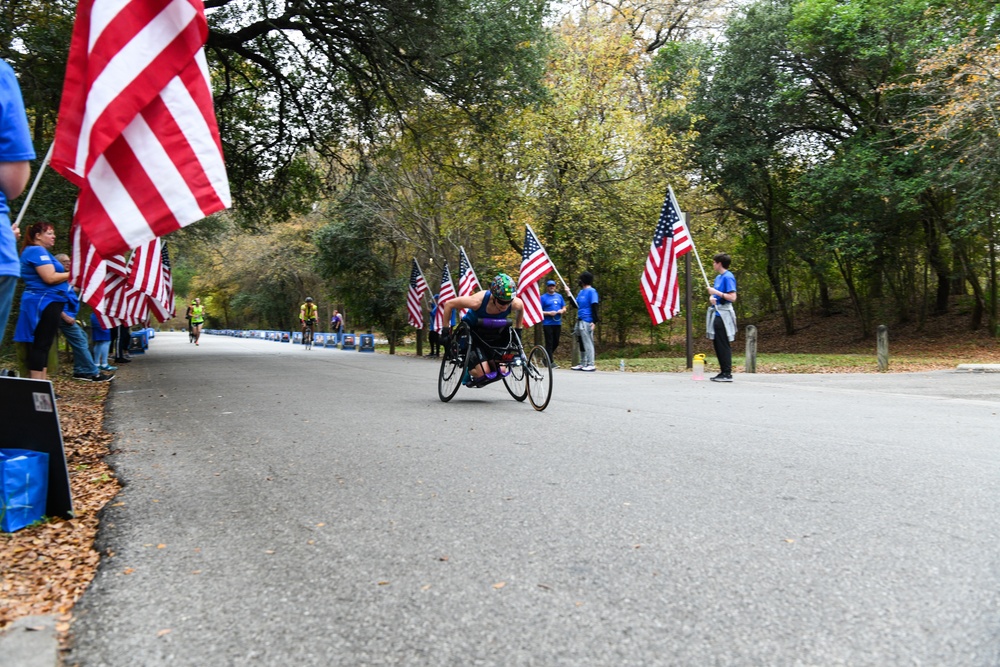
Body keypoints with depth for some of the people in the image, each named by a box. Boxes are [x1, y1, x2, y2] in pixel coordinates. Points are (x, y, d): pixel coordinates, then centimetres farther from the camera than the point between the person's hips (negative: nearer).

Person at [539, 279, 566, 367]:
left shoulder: (559, 296, 13)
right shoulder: (543, 297, -1)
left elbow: (564, 308, 18)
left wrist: (561, 311, -5)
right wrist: (549, 313, -18)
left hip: (557, 323, 5)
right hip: (548, 324, -5)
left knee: (556, 343, 10)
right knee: (549, 343, -3)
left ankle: (547, 358, 28)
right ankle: (551, 362, 0)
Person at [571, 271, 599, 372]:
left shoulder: (591, 291, -8)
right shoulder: (581, 291, 17)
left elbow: (594, 306, -13)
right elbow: (576, 305, 22)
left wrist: (594, 321, -19)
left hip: (587, 322, -9)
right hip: (580, 321, 9)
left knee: (588, 343, -6)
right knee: (581, 343, 13)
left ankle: (591, 365, -2)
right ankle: (583, 364, 21)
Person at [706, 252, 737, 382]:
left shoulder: (728, 277, -11)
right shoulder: (718, 277, 16)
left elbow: (732, 297, -18)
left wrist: (716, 292, -17)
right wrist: (711, 298, 2)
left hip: (723, 316, -9)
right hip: (716, 314, 9)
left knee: (723, 345, -6)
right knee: (717, 344, 12)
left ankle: (727, 374, -2)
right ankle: (723, 372, 19)